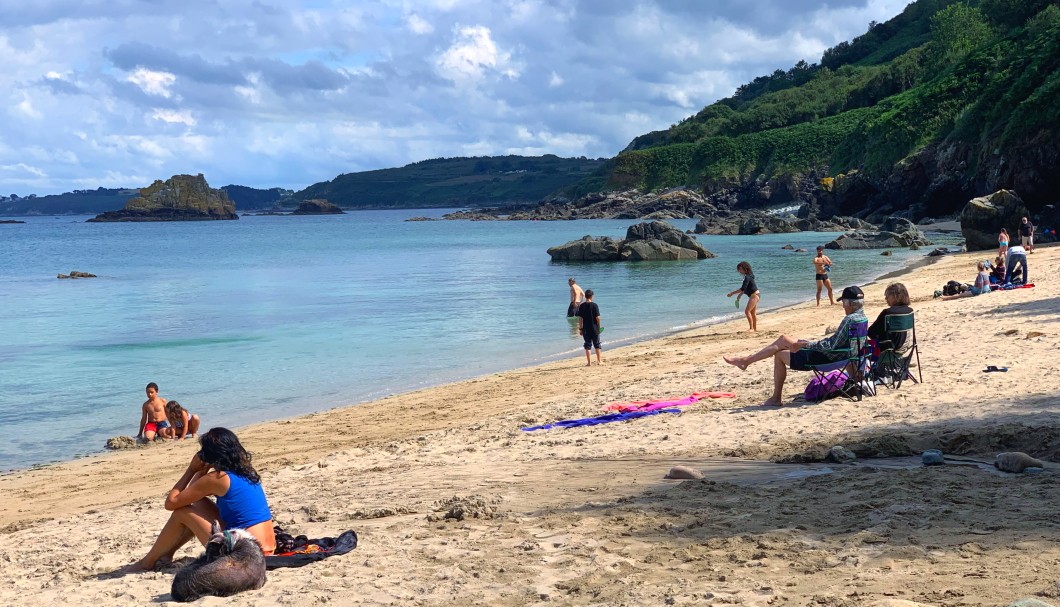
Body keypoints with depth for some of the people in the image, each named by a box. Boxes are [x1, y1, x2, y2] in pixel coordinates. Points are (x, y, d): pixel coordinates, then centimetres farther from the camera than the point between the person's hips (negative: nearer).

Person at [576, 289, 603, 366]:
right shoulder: (594, 305, -10)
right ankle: (599, 361, 15)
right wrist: (598, 326, 6)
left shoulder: (581, 306, -2)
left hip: (585, 329, 2)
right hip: (594, 328, -2)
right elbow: (597, 317, -10)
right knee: (597, 344, 10)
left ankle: (589, 362, 5)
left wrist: (580, 328, 6)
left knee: (588, 345, 7)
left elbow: (580, 318, -1)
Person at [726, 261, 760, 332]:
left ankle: (751, 328, -18)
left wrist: (732, 293, -23)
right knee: (753, 313, 15)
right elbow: (745, 289, 20)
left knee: (747, 311, -17)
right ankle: (755, 328, 21)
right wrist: (739, 296, 20)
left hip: (754, 295, -11)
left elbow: (742, 289, -26)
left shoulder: (747, 277, -20)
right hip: (754, 295, 11)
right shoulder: (748, 276, 11)